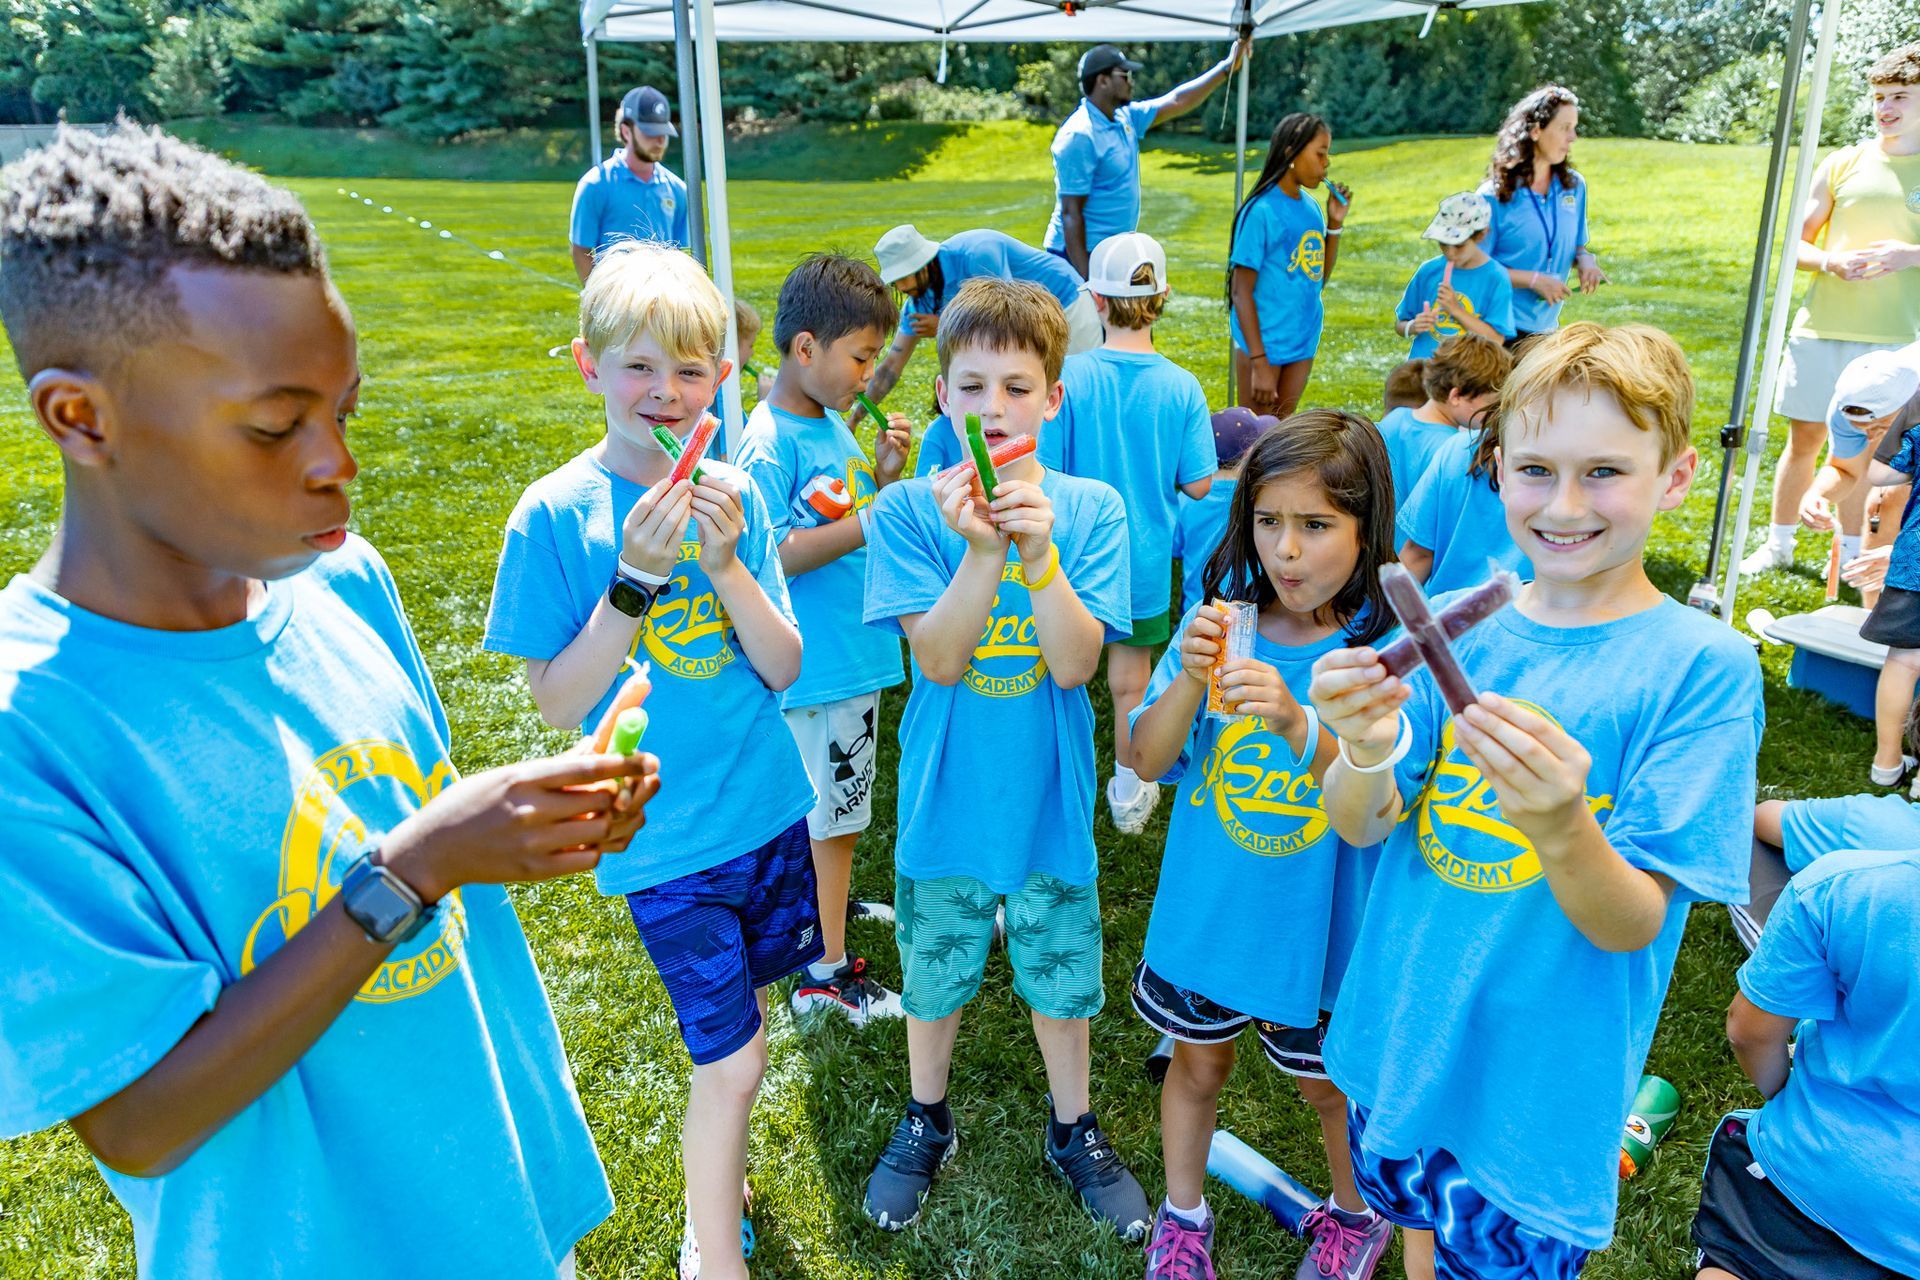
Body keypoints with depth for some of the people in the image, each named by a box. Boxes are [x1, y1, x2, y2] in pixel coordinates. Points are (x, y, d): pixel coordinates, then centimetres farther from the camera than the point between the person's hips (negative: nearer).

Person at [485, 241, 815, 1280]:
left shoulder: (733, 493, -2)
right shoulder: (556, 513, -12)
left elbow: (783, 669, -5)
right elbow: (559, 703, -13)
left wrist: (724, 562, -20)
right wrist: (634, 579, -25)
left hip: (768, 805, 4)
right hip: (667, 837, -4)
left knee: (741, 1009, 20)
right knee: (732, 1059, 1)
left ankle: (716, 1183, 47)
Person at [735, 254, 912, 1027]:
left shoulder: (832, 423, 7)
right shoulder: (770, 443, -20)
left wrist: (887, 474, -1)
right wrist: (864, 527, -26)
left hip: (858, 649, 9)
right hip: (815, 665, -9)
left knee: (841, 803, 24)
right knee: (823, 813, 3)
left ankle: (828, 906, 46)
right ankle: (827, 971, 17)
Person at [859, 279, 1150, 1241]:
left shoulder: (1090, 509, -9)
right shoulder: (907, 511, -11)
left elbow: (1075, 664, -17)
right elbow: (940, 661, -18)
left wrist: (1037, 550, -31)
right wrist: (982, 551, -33)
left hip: (1048, 797, 0)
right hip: (946, 798, 0)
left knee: (1061, 978, 17)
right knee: (934, 976, 19)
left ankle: (1073, 1129, 43)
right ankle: (926, 1121, 46)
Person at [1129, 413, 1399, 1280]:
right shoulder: (1220, 620, -8)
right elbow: (1149, 762, -7)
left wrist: (1298, 726, -36)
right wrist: (1191, 681, -26)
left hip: (1319, 926, -2)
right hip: (1203, 910, 3)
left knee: (1330, 1084, 20)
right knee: (1197, 1065, 21)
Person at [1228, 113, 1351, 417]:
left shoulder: (1311, 207, 8)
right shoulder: (1262, 210, -14)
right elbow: (1241, 292, -15)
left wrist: (1335, 223, 4)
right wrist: (1259, 362, -18)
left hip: (1303, 344, 7)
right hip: (1265, 345, -7)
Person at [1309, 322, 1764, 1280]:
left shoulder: (1702, 666, -16)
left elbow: (1631, 924, -19)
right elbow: (1356, 825, -10)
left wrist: (1563, 826, -40)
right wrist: (1365, 752, -32)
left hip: (1540, 1078, -3)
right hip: (1404, 1029, 4)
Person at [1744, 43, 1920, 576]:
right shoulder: (1844, 163, 6)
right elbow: (1795, 244, 9)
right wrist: (1831, 262, -11)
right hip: (1821, 329, 1)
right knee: (1804, 438, 7)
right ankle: (1778, 544, 20)